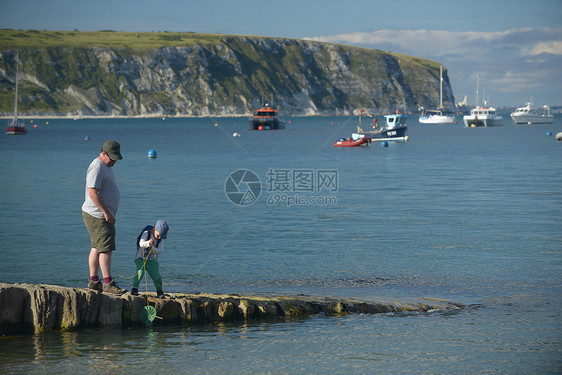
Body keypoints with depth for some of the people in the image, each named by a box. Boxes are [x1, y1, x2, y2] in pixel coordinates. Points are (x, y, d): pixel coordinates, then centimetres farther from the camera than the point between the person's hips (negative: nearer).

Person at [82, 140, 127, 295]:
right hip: (97, 216, -10)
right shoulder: (97, 168, -16)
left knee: (97, 248, 12)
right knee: (105, 248, -13)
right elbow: (92, 192, -23)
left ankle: (93, 281, 16)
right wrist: (106, 212, -23)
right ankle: (108, 283, -15)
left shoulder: (106, 167, 18)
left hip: (104, 216, 10)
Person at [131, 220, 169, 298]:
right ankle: (134, 288, -11)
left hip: (152, 260, 2)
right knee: (140, 272, -27)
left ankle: (159, 291, 9)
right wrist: (148, 243, -46)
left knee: (156, 275, -14)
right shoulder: (146, 233, -12)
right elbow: (141, 243, -26)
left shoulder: (161, 239, -1)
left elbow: (160, 251, -7)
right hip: (141, 258, -2)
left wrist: (152, 248, -25)